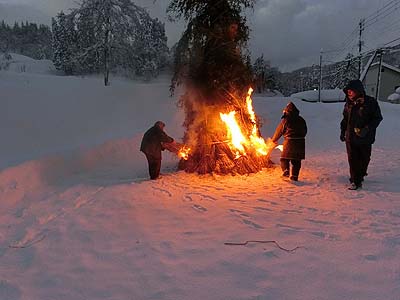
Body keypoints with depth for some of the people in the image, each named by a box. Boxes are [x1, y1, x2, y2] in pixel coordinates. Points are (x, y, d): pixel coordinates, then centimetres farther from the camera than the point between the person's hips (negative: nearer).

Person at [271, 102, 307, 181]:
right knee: (296, 160, 12)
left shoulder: (286, 120, -4)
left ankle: (286, 171, -11)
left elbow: (279, 131, 4)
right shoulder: (301, 120, 11)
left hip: (289, 142, -4)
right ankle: (295, 175, 11)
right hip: (300, 142, 5)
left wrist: (273, 140, 18)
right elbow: (305, 131, 17)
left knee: (284, 158, 8)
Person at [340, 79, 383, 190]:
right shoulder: (349, 103, 7)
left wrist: (367, 129, -15)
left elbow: (378, 118, -4)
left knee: (364, 158, 9)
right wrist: (342, 131, 15)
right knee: (353, 159, -1)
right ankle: (355, 181, 6)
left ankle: (360, 176, 29)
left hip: (365, 138, -3)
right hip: (350, 137, 3)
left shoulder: (370, 102, -7)